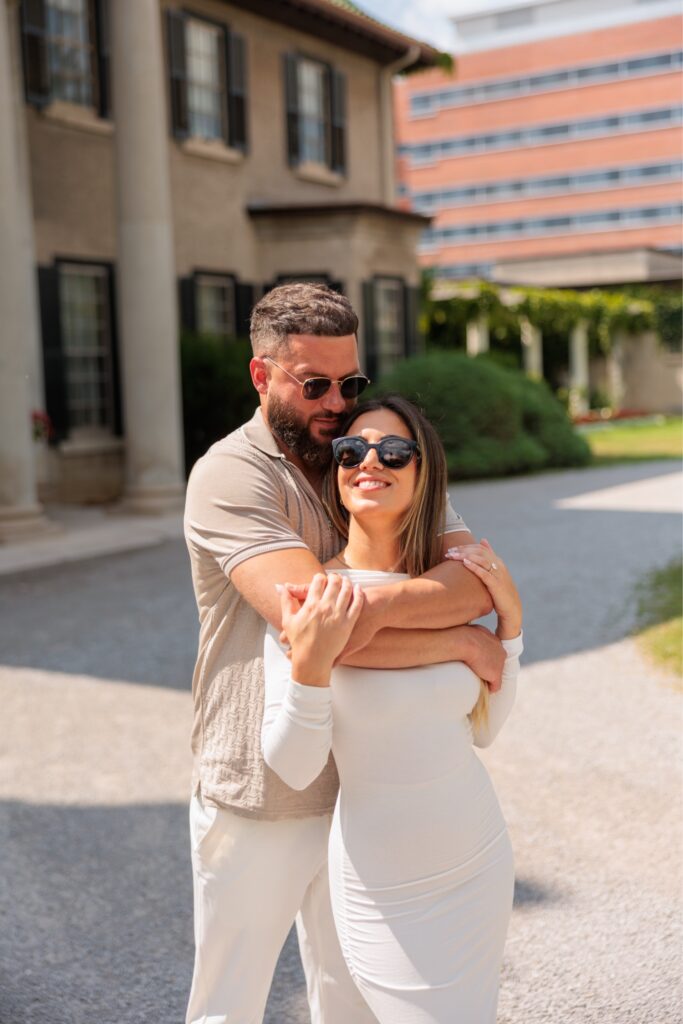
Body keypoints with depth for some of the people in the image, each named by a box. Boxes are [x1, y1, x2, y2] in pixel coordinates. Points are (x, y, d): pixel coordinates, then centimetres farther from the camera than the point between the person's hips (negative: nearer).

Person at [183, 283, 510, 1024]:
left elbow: (482, 576, -12)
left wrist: (375, 601, -30)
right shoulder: (230, 475, -17)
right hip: (259, 804, -5)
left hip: (359, 790, 5)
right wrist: (462, 641, -24)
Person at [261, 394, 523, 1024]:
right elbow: (294, 769, -18)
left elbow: (482, 729, 5)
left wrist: (509, 620, -4)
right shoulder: (311, 598, -17)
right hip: (389, 892, -5)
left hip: (483, 861, 5)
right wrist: (310, 664, -34)